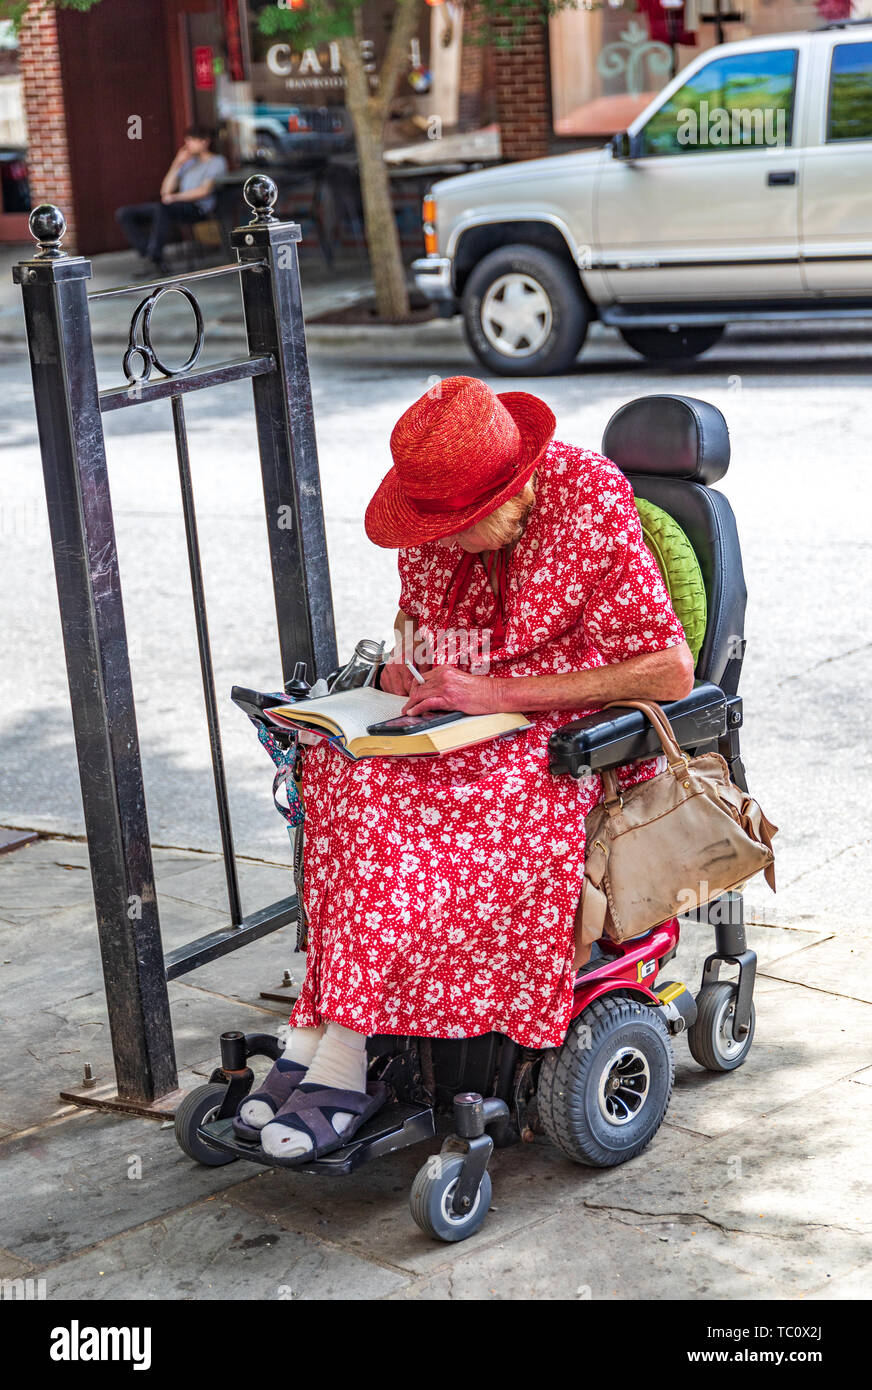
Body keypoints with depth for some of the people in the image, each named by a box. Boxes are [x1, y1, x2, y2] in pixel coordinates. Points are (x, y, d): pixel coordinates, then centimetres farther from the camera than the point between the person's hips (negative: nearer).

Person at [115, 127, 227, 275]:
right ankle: (152, 259, -21)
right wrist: (177, 164, 13)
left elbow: (205, 190, -10)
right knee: (124, 214, -7)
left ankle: (154, 258, -37)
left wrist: (175, 197, -17)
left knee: (162, 208, -42)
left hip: (198, 209, -8)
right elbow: (166, 190, 20)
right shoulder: (189, 162, 27)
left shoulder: (217, 162, 6)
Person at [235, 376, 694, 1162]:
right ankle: (317, 1042, -23)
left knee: (391, 803, -31)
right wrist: (407, 661, -5)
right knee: (334, 767, -24)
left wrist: (498, 694, -25)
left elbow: (670, 672, -22)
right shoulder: (439, 512, -1)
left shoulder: (592, 513, -20)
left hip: (563, 736, -6)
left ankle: (341, 1064, -23)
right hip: (453, 722, 7)